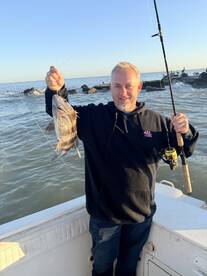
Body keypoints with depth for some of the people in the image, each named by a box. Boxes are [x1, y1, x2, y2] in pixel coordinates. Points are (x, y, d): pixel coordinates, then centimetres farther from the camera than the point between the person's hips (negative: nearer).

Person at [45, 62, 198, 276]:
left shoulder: (157, 121, -4)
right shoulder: (93, 116, -9)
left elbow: (184, 152, 3)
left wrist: (185, 133, -19)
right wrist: (56, 90, -27)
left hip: (142, 213, 2)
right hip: (104, 213, -1)